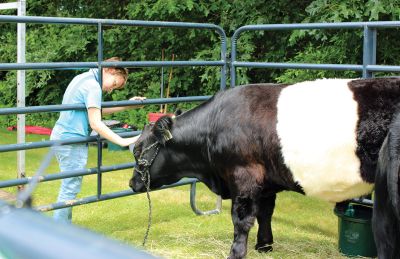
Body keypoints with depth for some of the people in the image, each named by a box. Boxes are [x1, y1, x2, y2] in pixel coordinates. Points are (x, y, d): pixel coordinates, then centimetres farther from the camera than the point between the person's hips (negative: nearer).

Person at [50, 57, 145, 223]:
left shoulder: (82, 78, 16)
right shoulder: (93, 87, -14)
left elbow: (96, 110, 19)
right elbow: (95, 123, -20)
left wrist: (127, 105, 13)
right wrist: (123, 142, -20)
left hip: (60, 137, 10)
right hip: (72, 141, -10)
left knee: (69, 187, 17)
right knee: (70, 189, -4)